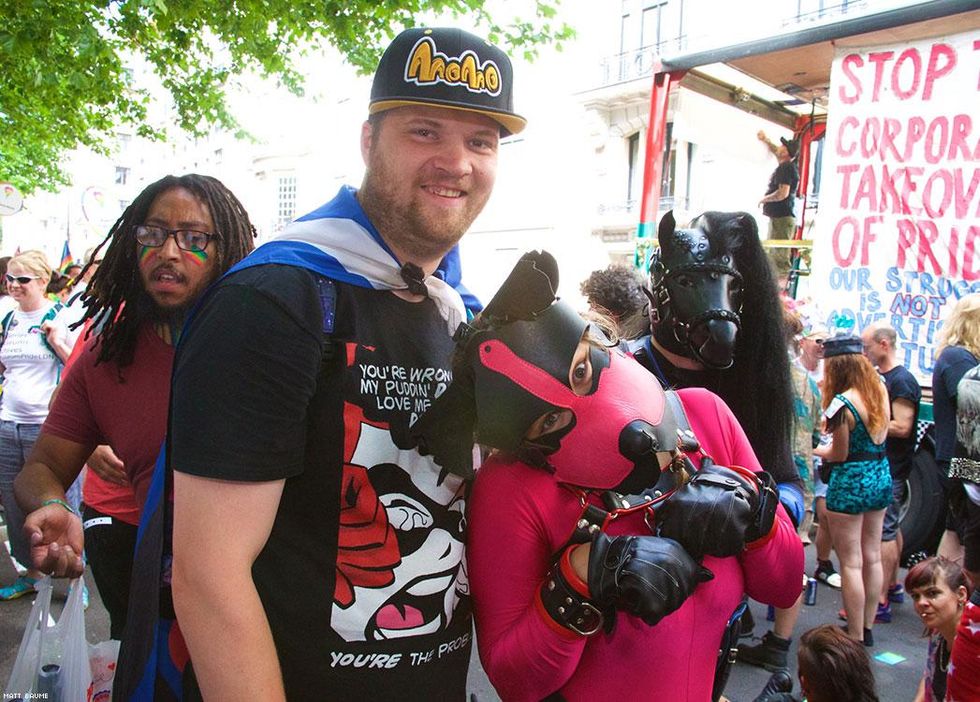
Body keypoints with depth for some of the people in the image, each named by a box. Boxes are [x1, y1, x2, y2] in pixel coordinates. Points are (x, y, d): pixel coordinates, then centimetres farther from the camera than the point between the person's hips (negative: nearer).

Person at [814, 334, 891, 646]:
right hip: (881, 477, 8)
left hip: (851, 482, -8)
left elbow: (840, 454, -12)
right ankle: (867, 628, 28)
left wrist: (816, 450, 7)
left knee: (851, 563, 1)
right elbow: (880, 436, 11)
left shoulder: (843, 402, -20)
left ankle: (855, 639, 9)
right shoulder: (880, 390, 2)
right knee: (872, 557, 16)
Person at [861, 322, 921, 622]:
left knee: (884, 532, -8)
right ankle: (893, 586, 30)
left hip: (891, 470, -10)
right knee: (890, 529, 18)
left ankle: (881, 602, -5)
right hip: (880, 465, 10)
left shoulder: (902, 380, -16)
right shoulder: (881, 378, 13)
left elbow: (902, 427, -22)